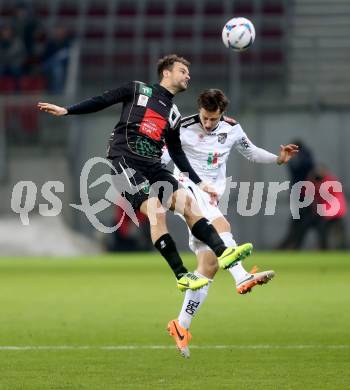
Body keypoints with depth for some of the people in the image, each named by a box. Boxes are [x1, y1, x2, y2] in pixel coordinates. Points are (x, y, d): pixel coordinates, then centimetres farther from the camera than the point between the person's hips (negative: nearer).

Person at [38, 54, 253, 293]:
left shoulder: (174, 116, 21)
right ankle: (182, 276, -24)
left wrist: (199, 183, 18)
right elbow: (102, 102, 7)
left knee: (188, 204, -13)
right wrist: (66, 111, -1)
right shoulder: (138, 90, 7)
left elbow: (177, 154, 24)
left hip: (153, 166, 6)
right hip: (125, 159, -6)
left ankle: (223, 253, -20)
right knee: (156, 210, -22)